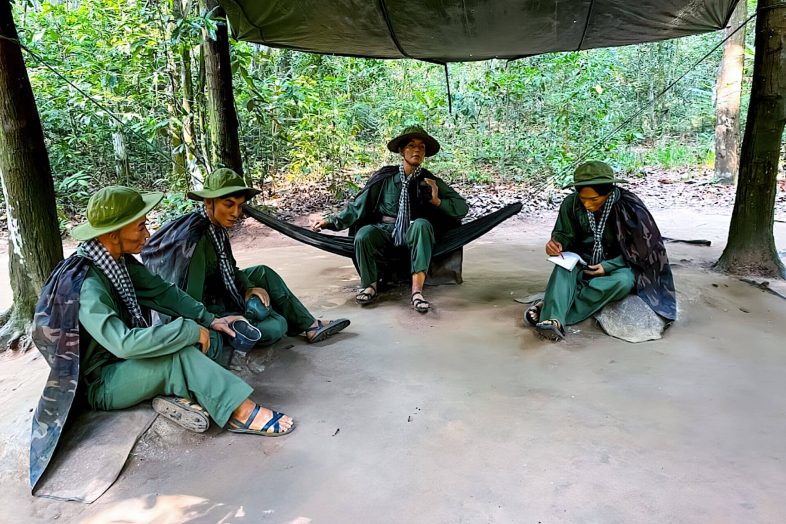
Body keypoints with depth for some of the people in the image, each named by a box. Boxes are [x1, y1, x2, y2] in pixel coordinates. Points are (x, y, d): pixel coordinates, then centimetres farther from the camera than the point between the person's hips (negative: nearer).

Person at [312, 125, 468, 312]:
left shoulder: (431, 181, 3)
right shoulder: (385, 178, 1)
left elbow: (462, 207, 2)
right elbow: (358, 206, 7)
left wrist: (438, 201, -14)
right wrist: (331, 221, 1)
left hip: (415, 234, 0)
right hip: (386, 232, 0)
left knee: (422, 224, -34)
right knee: (363, 235, -30)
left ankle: (417, 290, -40)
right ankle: (370, 286, -10)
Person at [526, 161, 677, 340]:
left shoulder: (628, 207, -18)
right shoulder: (571, 204, -11)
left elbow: (639, 249, -9)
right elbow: (565, 234, 3)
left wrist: (608, 266, -22)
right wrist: (557, 244, -22)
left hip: (618, 266, -2)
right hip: (583, 263, 2)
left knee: (622, 281, -36)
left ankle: (549, 307, -38)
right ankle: (553, 319, -51)